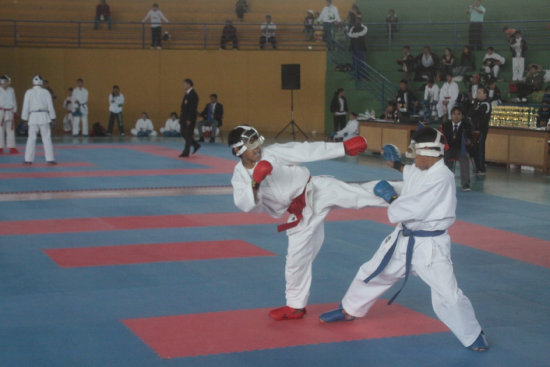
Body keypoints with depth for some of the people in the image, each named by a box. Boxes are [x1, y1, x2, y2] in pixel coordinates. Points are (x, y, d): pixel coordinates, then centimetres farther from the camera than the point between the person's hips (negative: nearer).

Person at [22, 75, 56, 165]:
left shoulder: (29, 92, 0)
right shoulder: (46, 92, 1)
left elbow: (26, 106, 1)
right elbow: (50, 106, 3)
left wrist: (25, 118, 9)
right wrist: (52, 117, 12)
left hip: (33, 117, 0)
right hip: (44, 117, 0)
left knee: (31, 138, 5)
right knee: (46, 138, 2)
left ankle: (28, 159, 4)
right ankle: (50, 159, 1)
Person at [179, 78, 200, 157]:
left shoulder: (193, 95, -16)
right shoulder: (186, 94, 13)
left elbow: (193, 108, -20)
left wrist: (189, 119, -22)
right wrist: (181, 117, 15)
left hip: (189, 118, -9)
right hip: (184, 117, 9)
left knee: (188, 135, -3)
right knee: (184, 134, 12)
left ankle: (186, 152, 3)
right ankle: (196, 145, 25)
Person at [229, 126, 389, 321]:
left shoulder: (272, 153, -7)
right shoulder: (240, 176, -1)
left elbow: (308, 151, -8)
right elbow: (246, 205, -17)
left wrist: (344, 147, -12)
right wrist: (255, 182, -33)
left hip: (316, 191, -2)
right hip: (300, 215, 2)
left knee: (359, 194, -19)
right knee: (297, 258, 8)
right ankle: (295, 306, 24)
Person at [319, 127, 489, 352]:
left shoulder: (442, 178, -24)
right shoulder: (418, 171, 2)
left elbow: (414, 209, -26)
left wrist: (390, 197, -12)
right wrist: (397, 165, 22)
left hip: (430, 246, -8)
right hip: (404, 238, 8)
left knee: (447, 295, -11)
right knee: (372, 273, 19)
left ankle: (472, 336, 11)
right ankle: (350, 310, 42)